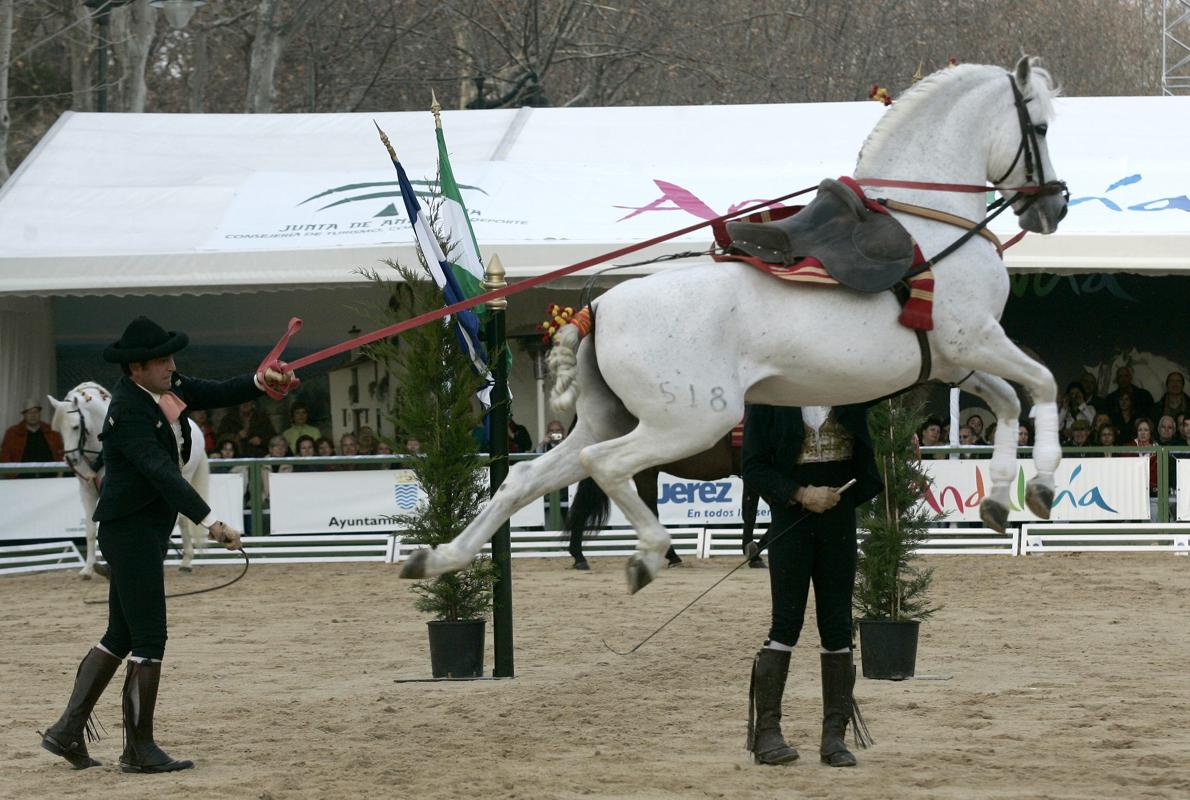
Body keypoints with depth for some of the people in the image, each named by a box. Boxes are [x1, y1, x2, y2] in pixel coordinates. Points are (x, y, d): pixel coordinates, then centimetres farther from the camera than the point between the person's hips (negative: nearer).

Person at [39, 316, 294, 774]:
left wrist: (260, 383, -12)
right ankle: (139, 749, 2)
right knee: (149, 638, -5)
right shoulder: (128, 411, -21)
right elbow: (160, 471, -29)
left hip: (148, 530, 10)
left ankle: (67, 731, 18)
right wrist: (209, 521, -35)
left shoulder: (166, 388, 6)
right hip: (131, 529, -10)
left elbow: (216, 395, 10)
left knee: (121, 636, 14)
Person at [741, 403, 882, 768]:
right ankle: (766, 731, 1)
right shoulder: (767, 397, -3)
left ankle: (834, 735, 6)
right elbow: (754, 466, -5)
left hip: (839, 517, 3)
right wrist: (800, 494, -16)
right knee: (786, 623, -4)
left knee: (837, 625, 2)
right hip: (791, 517, -3)